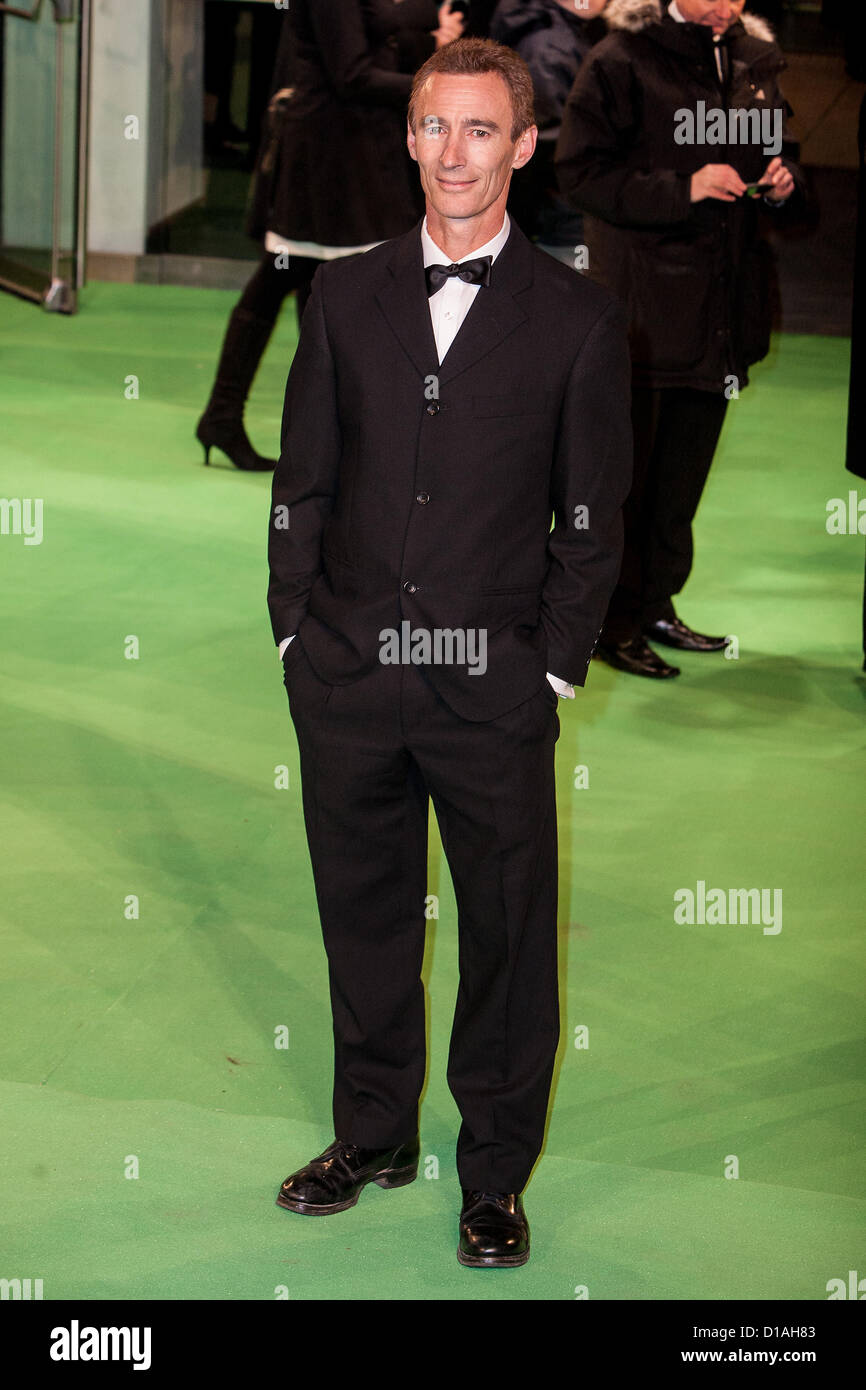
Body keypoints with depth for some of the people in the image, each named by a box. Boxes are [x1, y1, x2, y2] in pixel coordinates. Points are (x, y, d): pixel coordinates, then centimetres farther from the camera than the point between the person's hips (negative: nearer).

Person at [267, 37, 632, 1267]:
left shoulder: (579, 320, -1)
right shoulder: (345, 298, 6)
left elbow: (593, 517, 1)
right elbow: (303, 482, 9)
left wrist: (555, 667, -4)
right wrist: (298, 634, 4)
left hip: (495, 689, -2)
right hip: (348, 677, 3)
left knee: (509, 934, 6)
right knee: (363, 917, 15)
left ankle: (496, 1174, 22)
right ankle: (374, 1135, 33)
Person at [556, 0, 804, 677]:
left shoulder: (756, 60, 10)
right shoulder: (622, 60, -9)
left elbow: (779, 152, 22)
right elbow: (582, 172, -13)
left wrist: (783, 181, -1)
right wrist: (682, 189, -21)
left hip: (725, 300, 6)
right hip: (642, 300, -6)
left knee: (687, 464, 13)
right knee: (625, 461, -2)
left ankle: (655, 606, 25)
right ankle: (613, 619, 8)